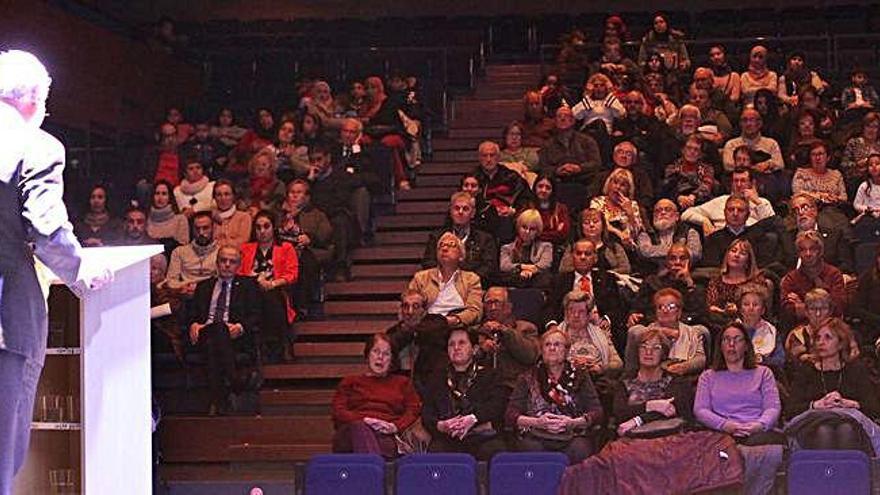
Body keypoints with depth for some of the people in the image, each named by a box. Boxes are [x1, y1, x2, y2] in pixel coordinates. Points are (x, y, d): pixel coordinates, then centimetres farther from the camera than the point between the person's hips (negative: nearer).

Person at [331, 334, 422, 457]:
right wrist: (363, 421, -7)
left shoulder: (402, 383, 31)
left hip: (386, 437, 1)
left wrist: (395, 426, -6)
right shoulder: (350, 382, 29)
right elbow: (338, 411, 13)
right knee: (360, 428, -41)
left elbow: (414, 409, 16)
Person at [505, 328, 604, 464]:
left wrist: (572, 423, -10)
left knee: (578, 451, -34)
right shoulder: (528, 379, 17)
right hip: (535, 436, 0)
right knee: (532, 449, -34)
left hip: (574, 436, 0)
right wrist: (537, 422, -10)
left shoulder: (580, 378, 18)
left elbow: (597, 413, 9)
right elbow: (510, 416, 8)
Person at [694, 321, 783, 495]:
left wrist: (759, 425, -14)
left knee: (774, 451, -37)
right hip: (723, 434, -1)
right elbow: (700, 410, 9)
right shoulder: (708, 376, 24)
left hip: (758, 433, 1)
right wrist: (725, 425, -11)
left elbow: (773, 407, 10)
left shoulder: (763, 373, 24)